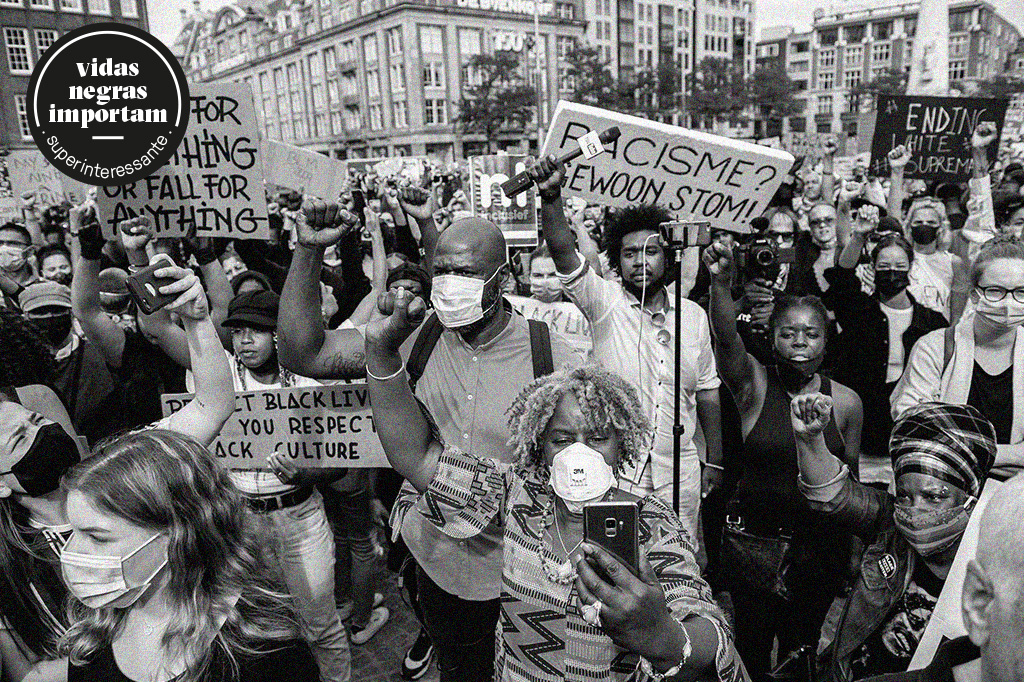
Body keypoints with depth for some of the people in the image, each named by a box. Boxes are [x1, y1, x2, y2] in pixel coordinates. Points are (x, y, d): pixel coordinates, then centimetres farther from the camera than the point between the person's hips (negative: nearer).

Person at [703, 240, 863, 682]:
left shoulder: (846, 402, -2)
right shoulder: (753, 385, -9)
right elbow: (727, 337, -29)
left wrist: (853, 555, 10)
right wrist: (721, 283, -47)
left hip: (819, 545, 2)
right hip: (751, 541, -2)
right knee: (751, 645, 10)